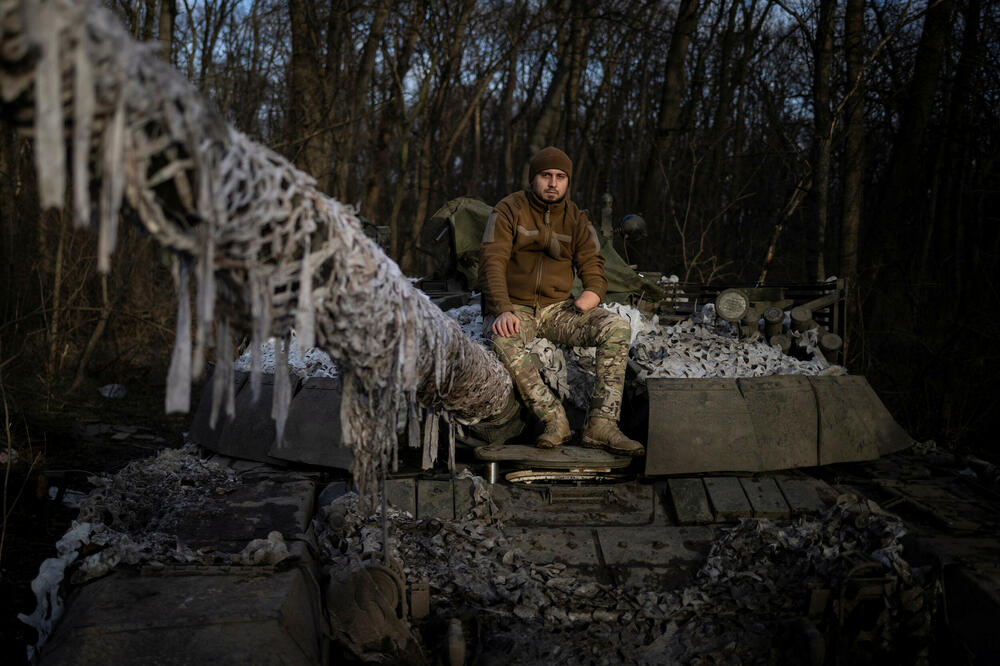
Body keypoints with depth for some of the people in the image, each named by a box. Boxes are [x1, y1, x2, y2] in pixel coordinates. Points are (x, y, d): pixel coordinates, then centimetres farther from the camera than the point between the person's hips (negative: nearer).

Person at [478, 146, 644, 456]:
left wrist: (593, 292, -17)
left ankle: (601, 424, -29)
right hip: (514, 307, -3)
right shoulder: (509, 210, -2)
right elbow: (491, 263, -12)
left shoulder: (576, 218, 10)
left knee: (617, 327, -23)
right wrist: (503, 311, -28)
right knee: (503, 341, -40)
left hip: (557, 309, 3)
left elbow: (592, 265, 8)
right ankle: (553, 418, -32)